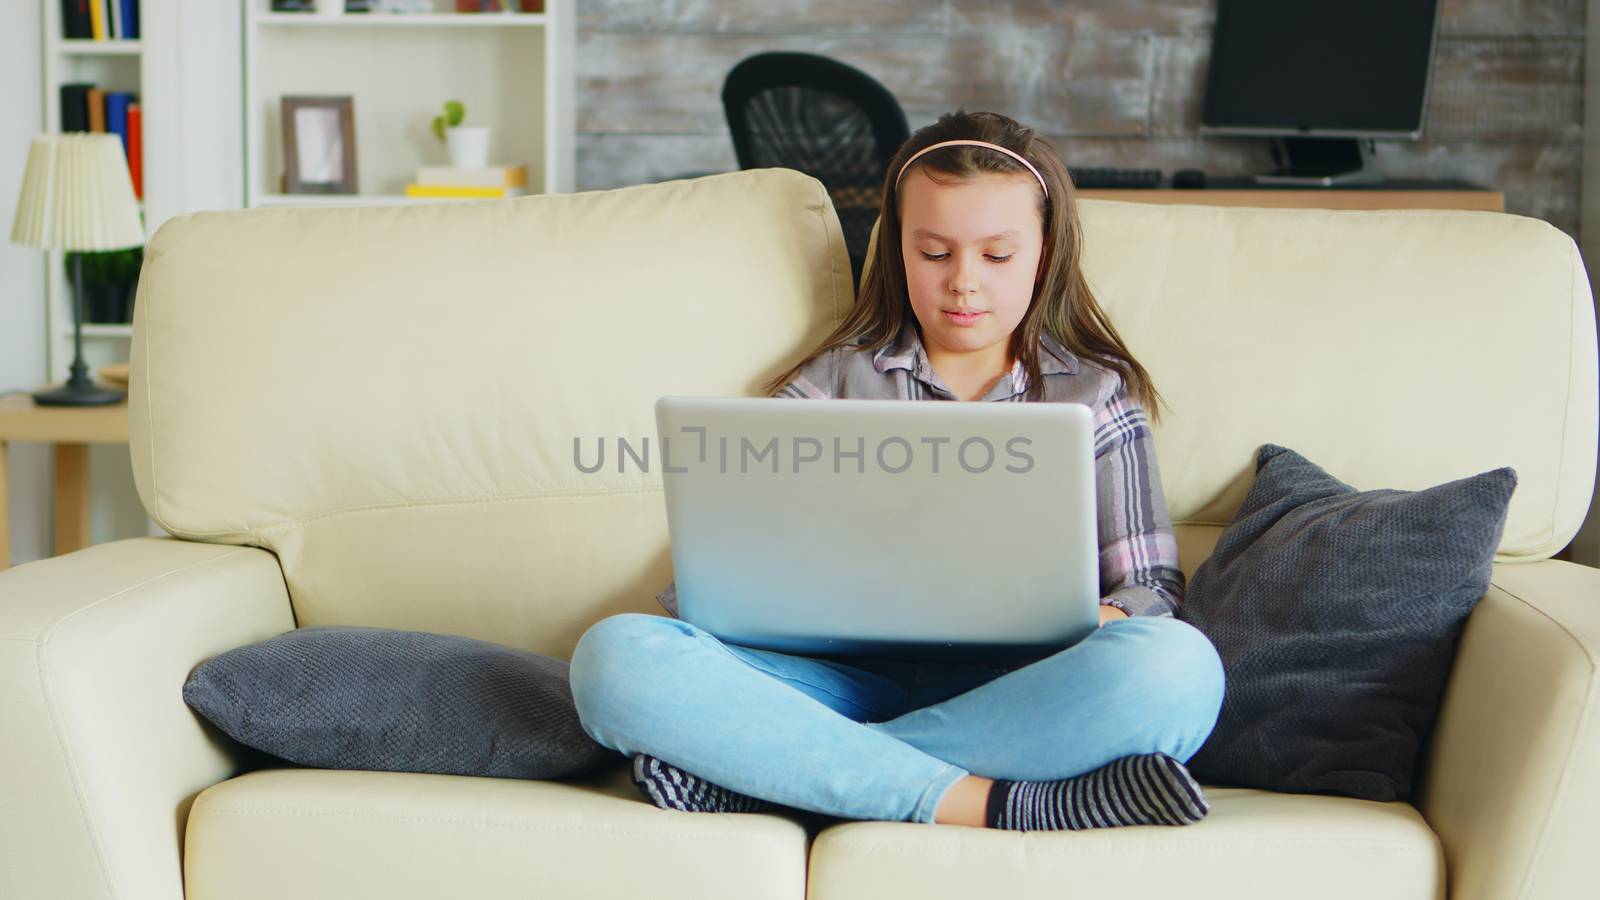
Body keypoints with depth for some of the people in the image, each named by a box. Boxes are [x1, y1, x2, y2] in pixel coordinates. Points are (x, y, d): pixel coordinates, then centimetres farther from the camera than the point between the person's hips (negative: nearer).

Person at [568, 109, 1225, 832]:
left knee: (1177, 671, -36)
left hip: (1016, 693, 0)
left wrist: (1085, 623, -12)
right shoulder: (837, 379, 19)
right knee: (615, 656, -26)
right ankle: (992, 802, -32)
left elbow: (1154, 589, 13)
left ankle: (755, 773, -31)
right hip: (850, 676, 0)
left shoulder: (1097, 393, 18)